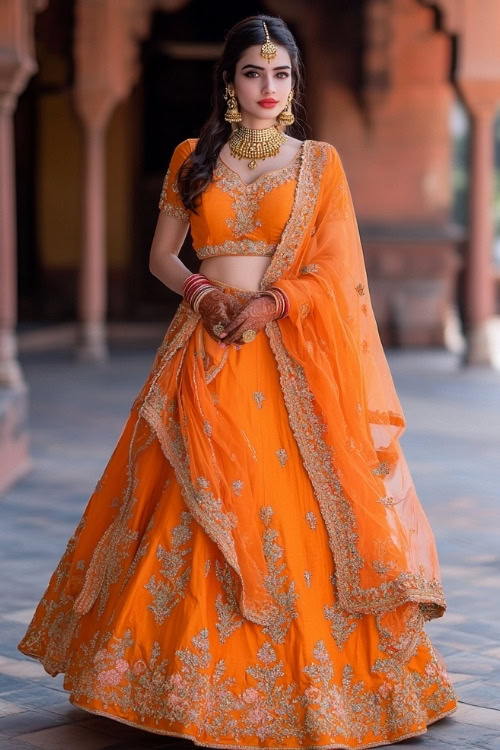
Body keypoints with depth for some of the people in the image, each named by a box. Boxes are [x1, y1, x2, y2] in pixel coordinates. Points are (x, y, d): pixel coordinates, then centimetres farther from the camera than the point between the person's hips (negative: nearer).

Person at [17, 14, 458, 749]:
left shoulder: (319, 162, 6)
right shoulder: (193, 157, 10)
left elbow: (333, 266, 0)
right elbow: (162, 254, 11)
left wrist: (271, 302, -15)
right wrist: (203, 293, -8)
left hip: (291, 355, -1)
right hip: (208, 350, 2)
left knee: (292, 514, -5)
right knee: (196, 514, 0)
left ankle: (311, 676, 8)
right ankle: (192, 671, 12)